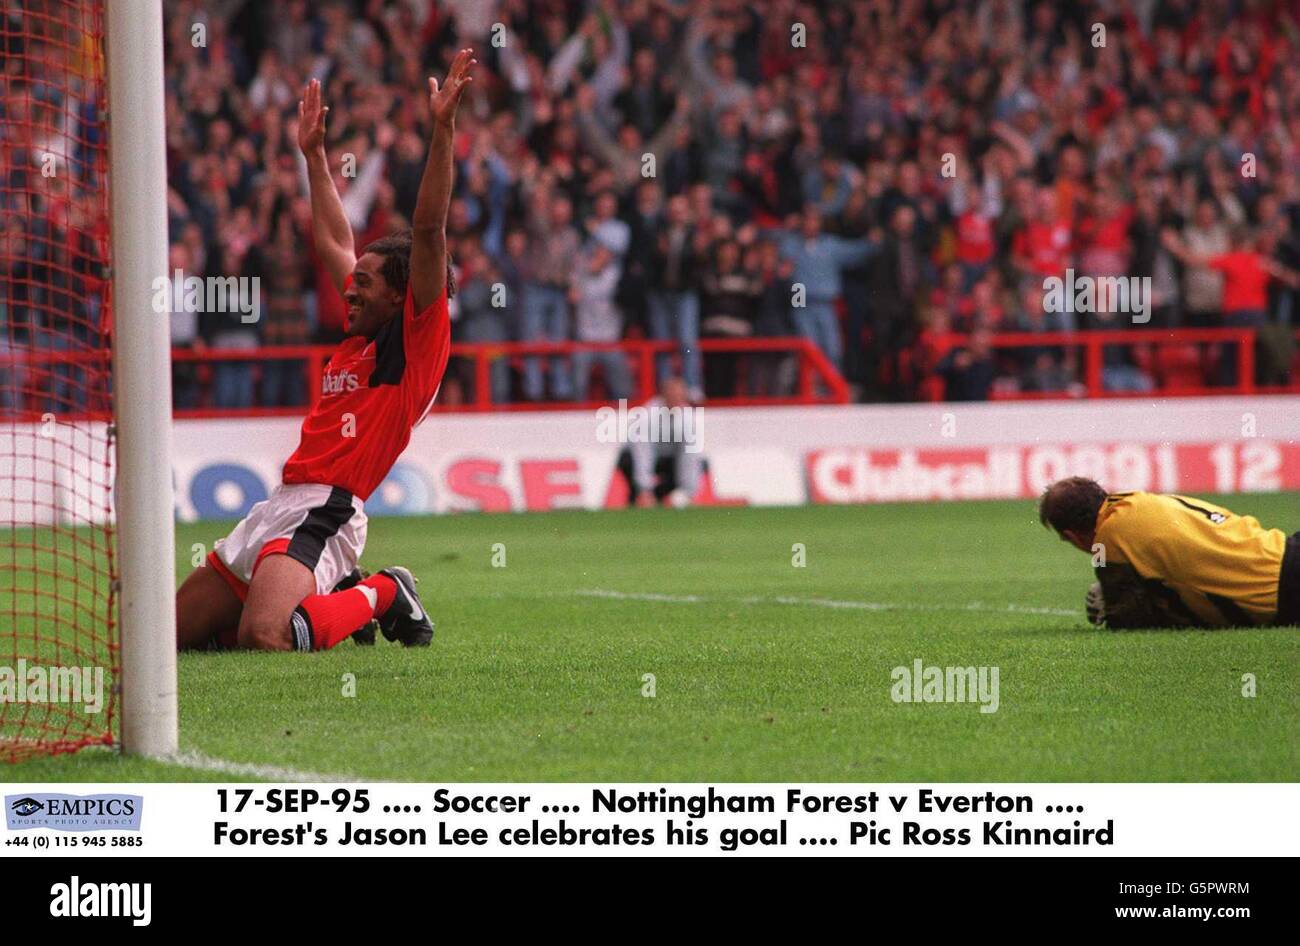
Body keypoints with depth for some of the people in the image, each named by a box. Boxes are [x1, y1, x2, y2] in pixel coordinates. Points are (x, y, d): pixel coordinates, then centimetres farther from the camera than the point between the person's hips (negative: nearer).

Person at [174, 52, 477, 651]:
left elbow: (428, 232, -10)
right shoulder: (359, 338, 22)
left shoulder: (419, 341, -1)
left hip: (323, 512, -10)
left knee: (263, 638, -33)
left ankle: (381, 596, -4)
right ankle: (334, 599, 17)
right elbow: (334, 242, 36)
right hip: (276, 508, 10)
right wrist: (314, 154, 42)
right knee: (170, 635, 8)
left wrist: (441, 128, -15)